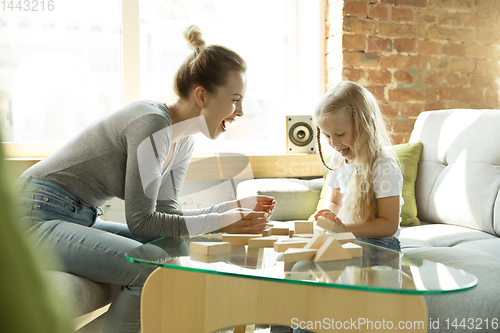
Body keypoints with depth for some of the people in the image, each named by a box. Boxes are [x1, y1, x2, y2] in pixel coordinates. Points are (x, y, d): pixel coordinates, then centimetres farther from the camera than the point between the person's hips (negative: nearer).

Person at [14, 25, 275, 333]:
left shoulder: (185, 141, 5)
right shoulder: (152, 124, -23)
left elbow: (165, 212, 4)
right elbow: (141, 221, -20)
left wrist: (234, 207, -5)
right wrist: (220, 222, -18)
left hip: (81, 219, 9)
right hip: (37, 217, -9)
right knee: (153, 271, -25)